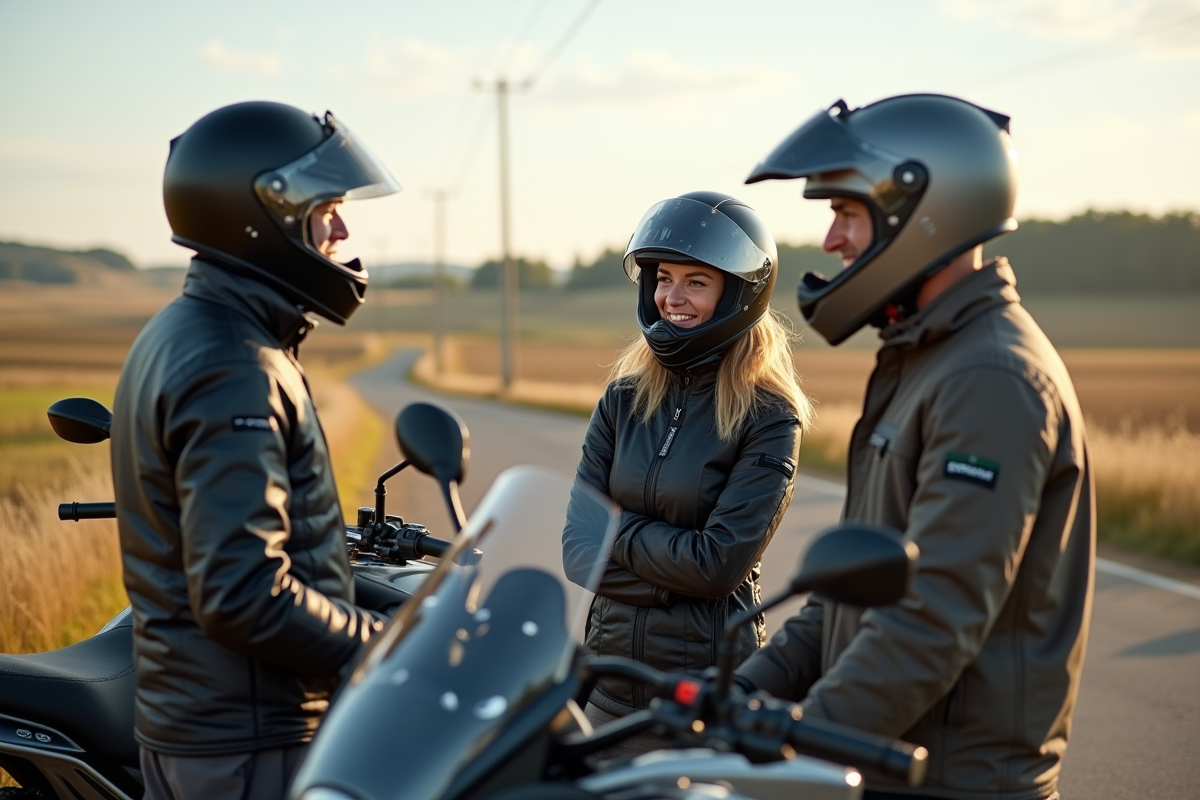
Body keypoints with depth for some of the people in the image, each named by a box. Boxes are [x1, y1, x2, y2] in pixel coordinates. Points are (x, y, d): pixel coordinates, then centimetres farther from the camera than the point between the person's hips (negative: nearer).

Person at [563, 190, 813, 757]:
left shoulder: (769, 419, -9)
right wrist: (675, 565, -13)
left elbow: (720, 563, -18)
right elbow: (578, 548, -2)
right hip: (612, 673, 5)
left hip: (710, 686, -4)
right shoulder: (623, 400, 5)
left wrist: (618, 529, -9)